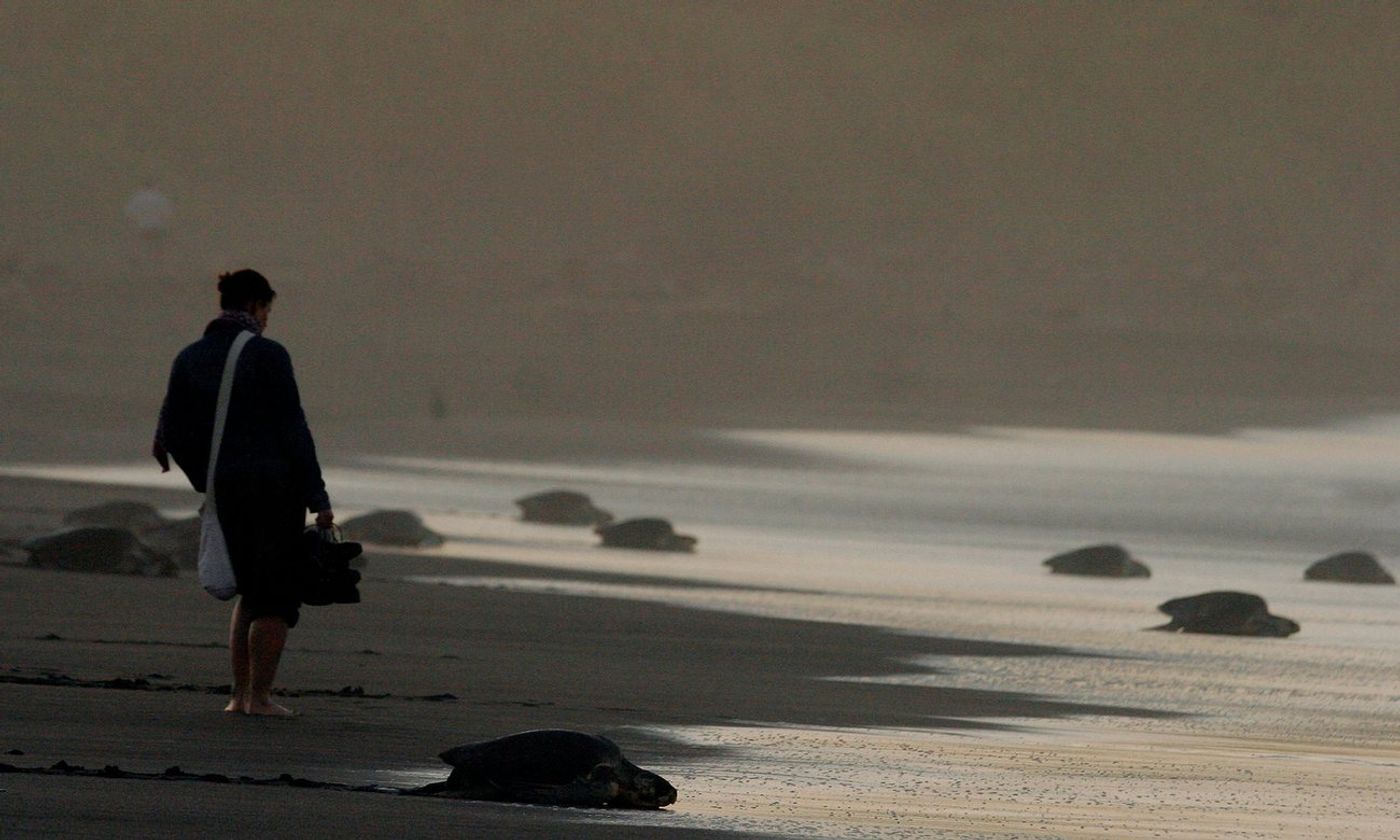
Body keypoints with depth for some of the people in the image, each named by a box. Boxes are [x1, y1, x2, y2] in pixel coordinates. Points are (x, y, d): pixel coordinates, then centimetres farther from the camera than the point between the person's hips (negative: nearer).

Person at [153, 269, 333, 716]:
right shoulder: (268, 355, -11)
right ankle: (259, 697, -4)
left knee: (252, 591, 19)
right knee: (279, 596, 3)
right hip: (276, 485, -5)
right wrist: (318, 498, -8)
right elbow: (292, 429, -12)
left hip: (225, 490, 5)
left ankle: (240, 693, 11)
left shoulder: (190, 359, 4)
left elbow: (173, 433, 6)